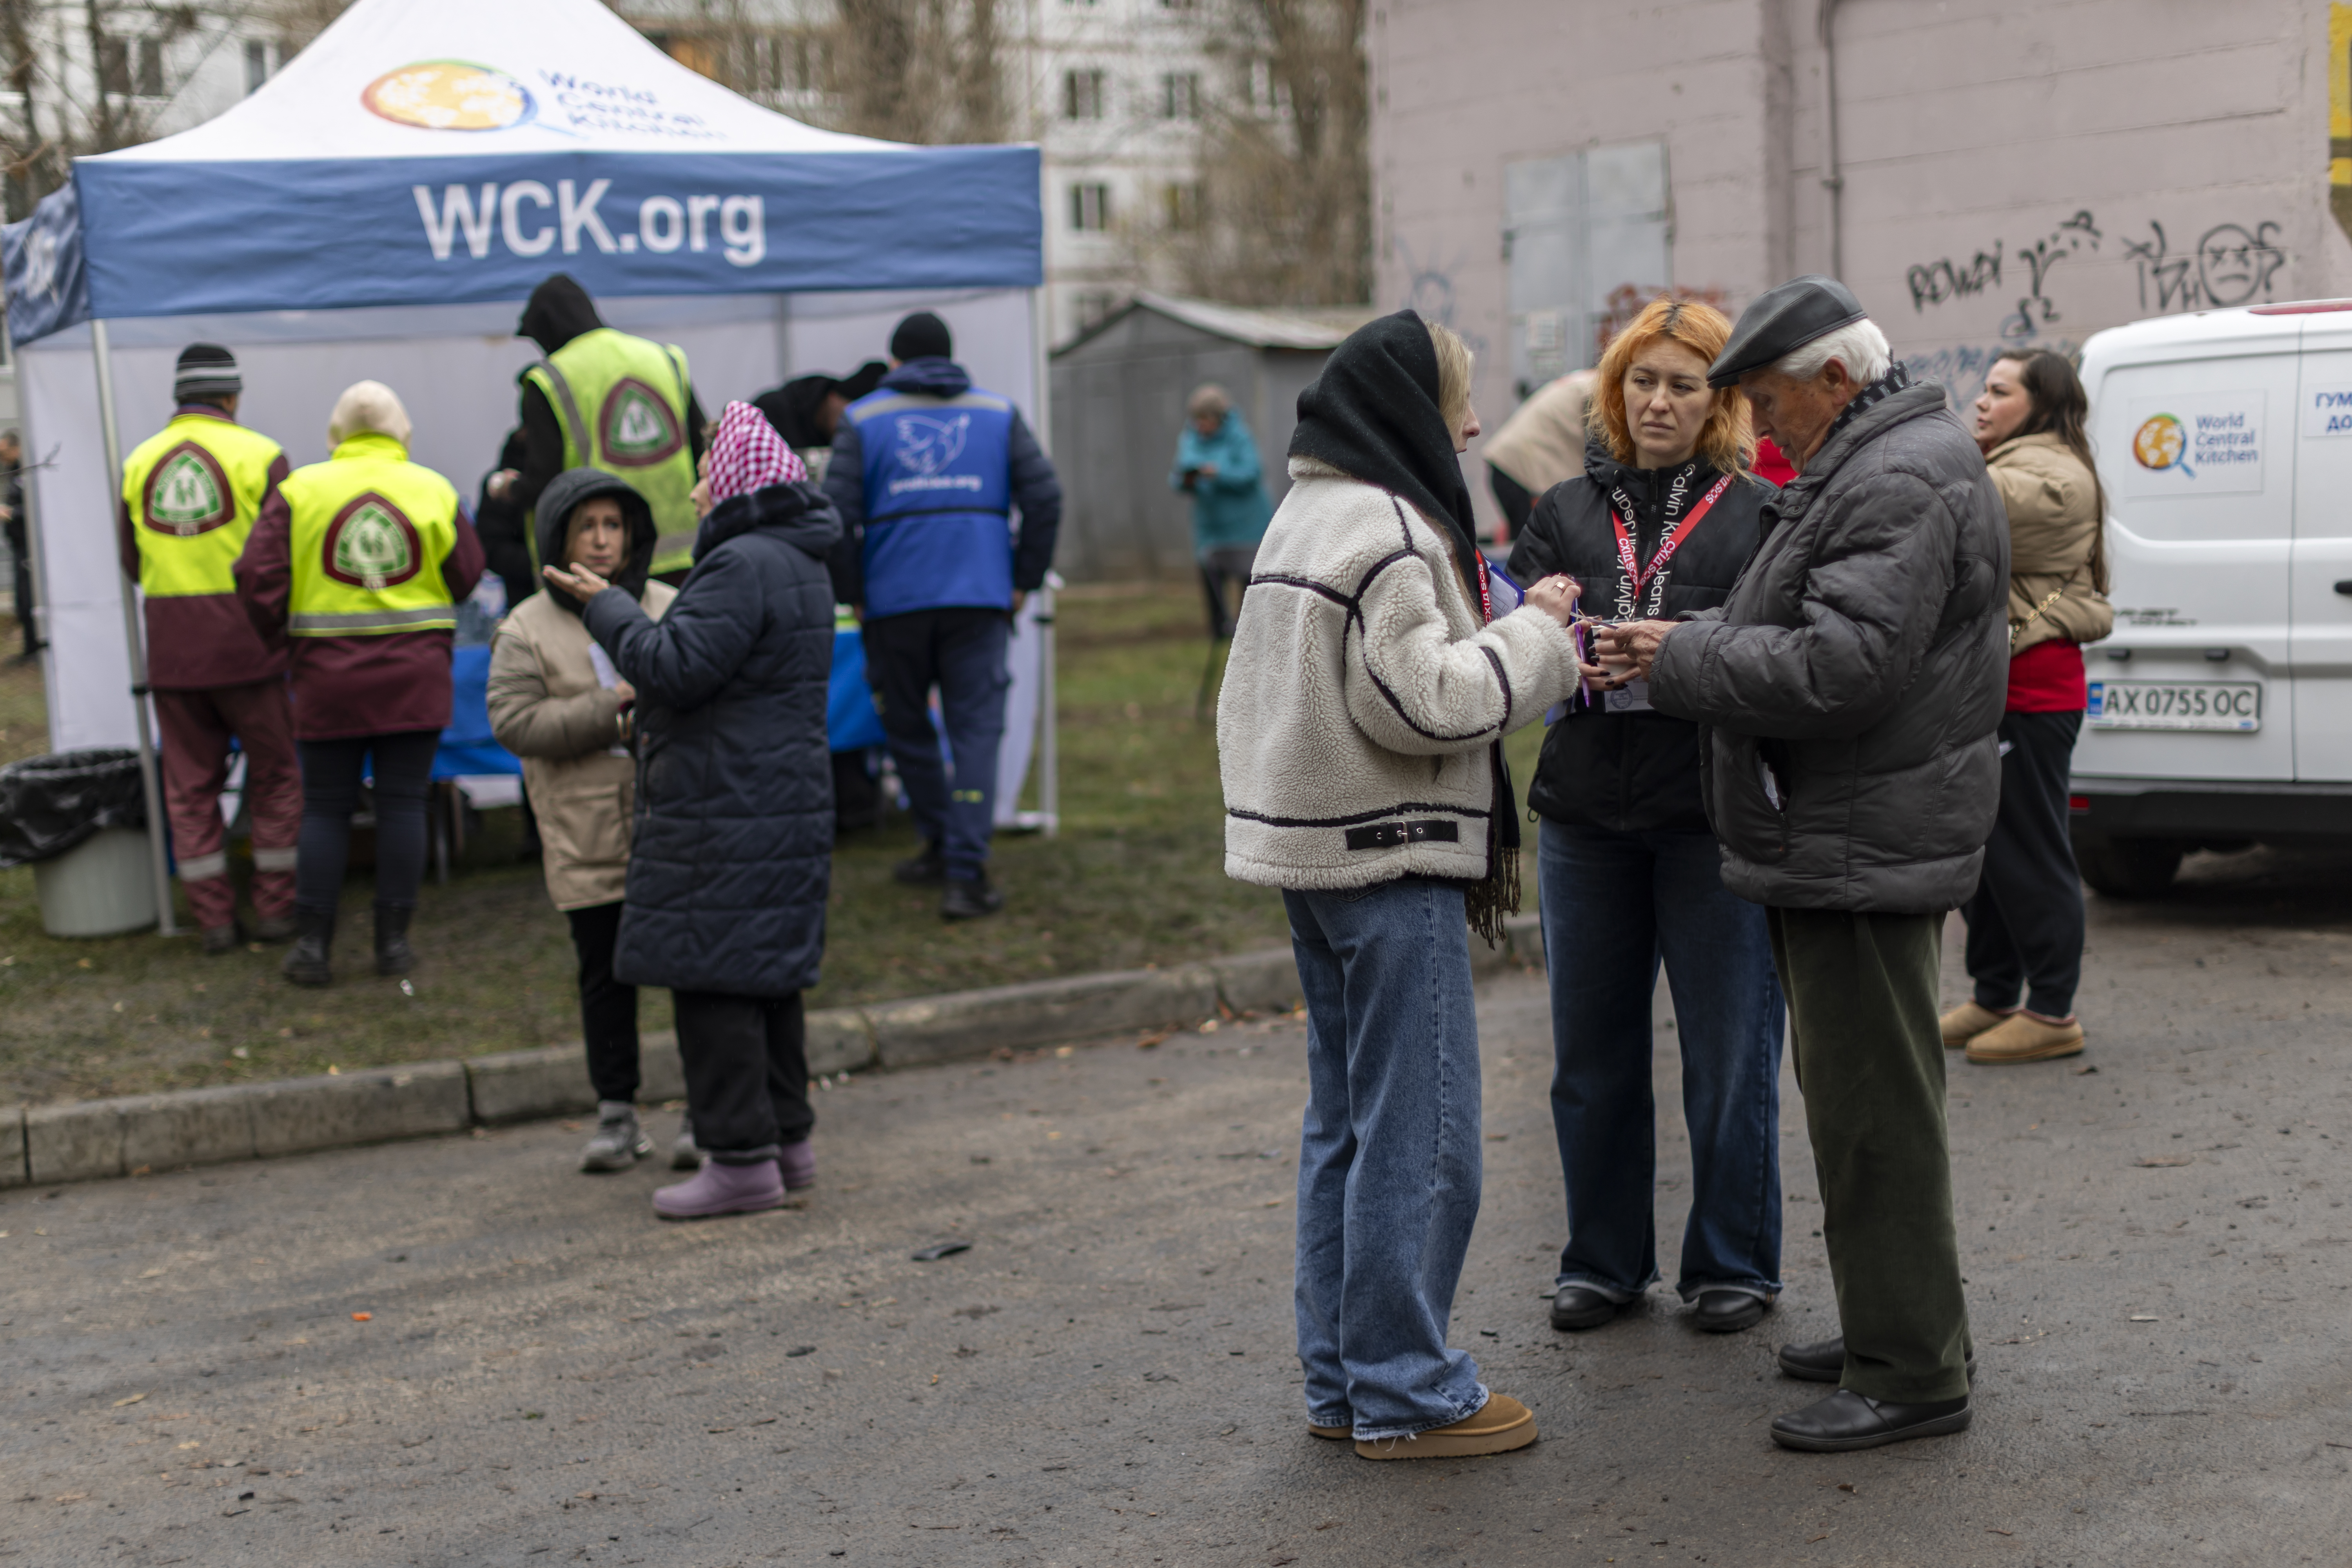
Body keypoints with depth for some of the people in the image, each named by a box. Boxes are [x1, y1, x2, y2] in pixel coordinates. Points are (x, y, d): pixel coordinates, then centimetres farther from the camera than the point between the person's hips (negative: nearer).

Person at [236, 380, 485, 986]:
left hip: (329, 676, 0)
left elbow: (258, 575, -5)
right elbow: (466, 576, 5)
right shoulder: (436, 490, 0)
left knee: (325, 807, 8)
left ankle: (313, 944, 7)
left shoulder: (302, 489, -2)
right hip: (415, 676, 0)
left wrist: (280, 628, 12)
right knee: (403, 803, 6)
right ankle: (393, 940, 7)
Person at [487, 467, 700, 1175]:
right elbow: (514, 722, -8)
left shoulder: (670, 609, 7)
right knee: (605, 975, 8)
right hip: (588, 840, 0)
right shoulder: (526, 630, 3)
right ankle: (617, 1115, 20)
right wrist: (614, 708, -14)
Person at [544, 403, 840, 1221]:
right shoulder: (794, 561, 18)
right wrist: (647, 705, 25)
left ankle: (742, 1158, -4)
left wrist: (607, 607, -7)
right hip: (784, 804, 11)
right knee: (768, 973, 15)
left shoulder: (744, 565, -17)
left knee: (713, 977, -6)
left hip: (729, 812, -10)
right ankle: (786, 1138, 22)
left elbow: (676, 666, -21)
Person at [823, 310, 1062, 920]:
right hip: (980, 597, 1)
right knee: (976, 728, 0)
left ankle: (943, 845, 25)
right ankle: (963, 873, -9)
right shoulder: (999, 414, 10)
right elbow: (1045, 498, 2)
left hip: (895, 601, 0)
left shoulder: (863, 420, 6)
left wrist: (853, 594, 4)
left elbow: (837, 514, -4)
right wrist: (1024, 581, 9)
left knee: (907, 726, 17)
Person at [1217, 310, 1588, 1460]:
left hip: (1313, 849, 10)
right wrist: (1535, 635, -10)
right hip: (1388, 859, -10)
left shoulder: (1308, 515, 15)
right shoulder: (1385, 531, -16)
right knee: (1420, 1134, -3)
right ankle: (1405, 1394, 4)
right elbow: (1420, 700, -21)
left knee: (1344, 1124, 15)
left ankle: (1342, 1380, 22)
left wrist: (1508, 628, 13)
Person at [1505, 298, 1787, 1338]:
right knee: (1592, 1050, 10)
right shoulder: (1566, 512, 13)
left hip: (1713, 816, -3)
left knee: (1728, 1050, 3)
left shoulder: (1760, 513, 3)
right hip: (1585, 818, 3)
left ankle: (1732, 1263, 19)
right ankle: (1604, 1261, 25)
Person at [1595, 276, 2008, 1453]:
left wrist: (1683, 662, -16)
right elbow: (1811, 639, 21)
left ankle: (1909, 1375, 2)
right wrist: (1689, 647, 6)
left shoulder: (1903, 481, -18)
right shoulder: (1867, 468, 18)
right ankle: (1894, 1324, 30)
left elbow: (1838, 666, -27)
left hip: (1864, 852, -11)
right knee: (1868, 1098, 18)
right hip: (1841, 841, 11)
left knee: (1873, 1107, -6)